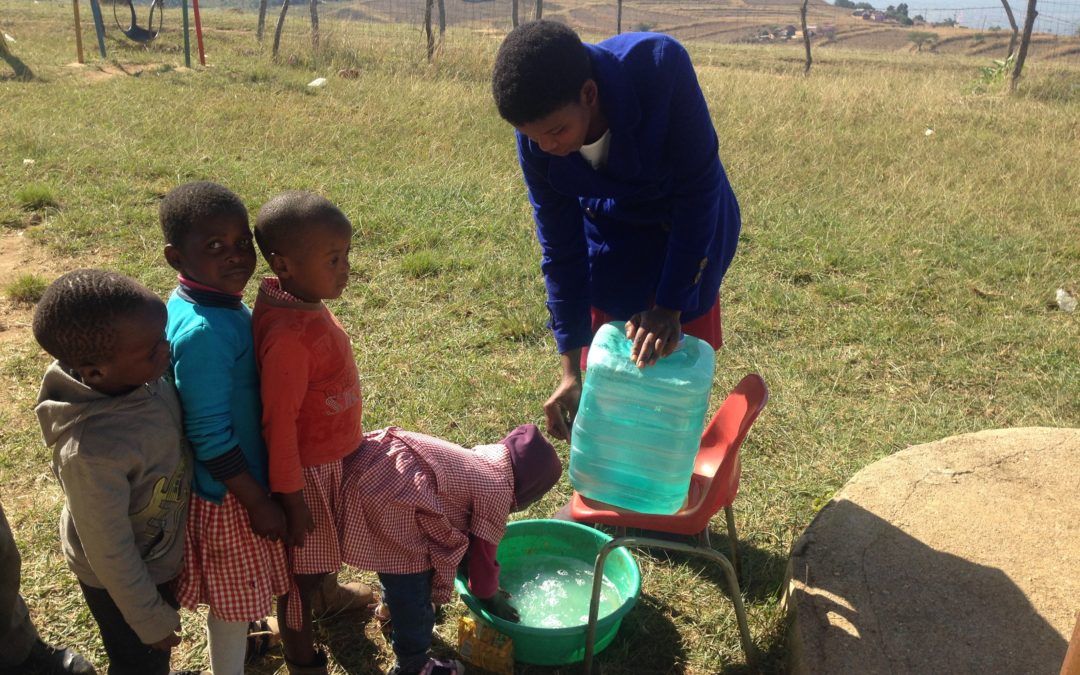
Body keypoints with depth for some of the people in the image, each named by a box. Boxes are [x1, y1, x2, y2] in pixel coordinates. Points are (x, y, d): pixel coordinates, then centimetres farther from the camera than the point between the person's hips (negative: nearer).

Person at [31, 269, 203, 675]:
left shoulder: (138, 373, -22)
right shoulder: (92, 451, -40)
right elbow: (109, 552, -26)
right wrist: (149, 619, -12)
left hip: (161, 551, 6)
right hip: (123, 577, -6)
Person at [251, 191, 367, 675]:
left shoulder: (304, 304, -7)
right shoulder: (288, 338, -34)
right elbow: (279, 425, -26)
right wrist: (292, 500, -18)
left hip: (333, 455, 8)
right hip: (308, 470, -8)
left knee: (324, 551, 32)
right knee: (303, 571, 13)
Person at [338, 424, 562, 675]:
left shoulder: (479, 462, 26)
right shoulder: (498, 492, 0)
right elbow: (482, 556, 6)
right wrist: (491, 597, 25)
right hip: (390, 493, -10)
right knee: (413, 589, 8)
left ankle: (392, 606, 61)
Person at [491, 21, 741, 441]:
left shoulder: (660, 67, -36)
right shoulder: (537, 142, -24)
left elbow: (698, 190, -28)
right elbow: (561, 249, -14)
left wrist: (670, 307, -28)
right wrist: (571, 367, -13)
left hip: (691, 231, -2)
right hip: (613, 238, 2)